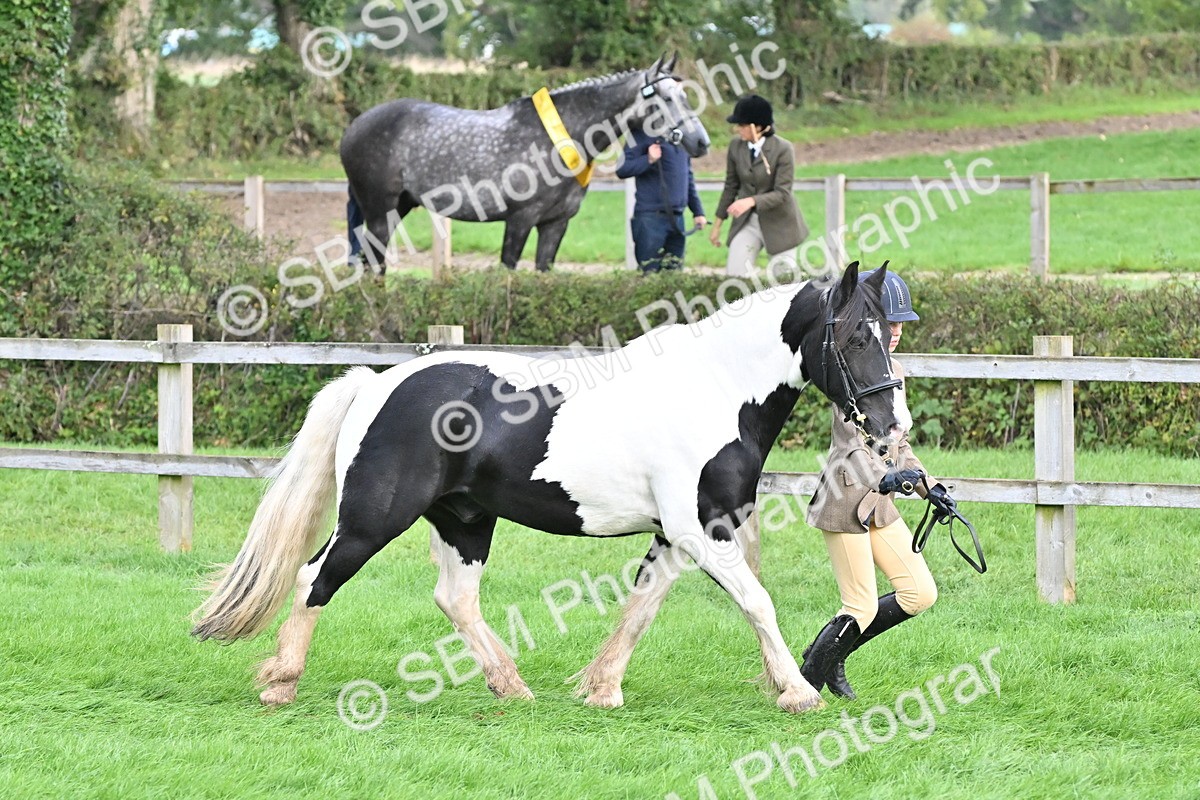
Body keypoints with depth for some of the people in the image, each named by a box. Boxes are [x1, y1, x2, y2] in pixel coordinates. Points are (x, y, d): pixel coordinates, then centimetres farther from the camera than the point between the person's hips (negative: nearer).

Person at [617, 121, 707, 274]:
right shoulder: (642, 134, -4)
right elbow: (622, 170, -9)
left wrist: (698, 211, 19)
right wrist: (648, 160, -24)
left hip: (676, 217, 6)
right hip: (650, 216, -6)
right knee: (650, 274, -7)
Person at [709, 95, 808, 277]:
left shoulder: (783, 149, -16)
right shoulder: (736, 146, -2)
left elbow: (782, 193, -19)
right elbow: (731, 187, 8)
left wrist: (751, 201, -35)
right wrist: (717, 224, 10)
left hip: (778, 222, -4)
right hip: (746, 221, 4)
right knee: (734, 274, -8)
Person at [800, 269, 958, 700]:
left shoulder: (893, 372, 11)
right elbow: (852, 442, -28)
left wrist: (928, 486, 13)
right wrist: (883, 477, -44)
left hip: (878, 503, 9)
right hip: (844, 501, -9)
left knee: (920, 592, 3)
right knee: (862, 608, -5)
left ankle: (830, 652, 16)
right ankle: (808, 680, 13)